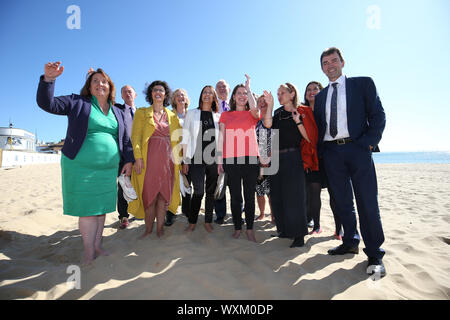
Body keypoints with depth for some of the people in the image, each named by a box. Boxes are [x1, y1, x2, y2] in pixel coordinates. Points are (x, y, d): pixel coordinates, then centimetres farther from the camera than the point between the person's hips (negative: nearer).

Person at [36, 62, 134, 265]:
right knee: (87, 210, -1)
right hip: (82, 168, -3)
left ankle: (98, 246, 25)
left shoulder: (117, 112, 14)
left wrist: (128, 160, 9)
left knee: (101, 208, 11)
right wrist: (49, 79, -19)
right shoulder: (77, 103, 4)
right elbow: (47, 103, -5)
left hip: (108, 169, 4)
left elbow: (125, 139, 16)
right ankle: (89, 252, 13)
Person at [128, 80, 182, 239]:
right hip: (149, 160, -2)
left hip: (167, 160, 2)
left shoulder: (172, 116, 14)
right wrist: (138, 157, -12)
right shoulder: (141, 113, 8)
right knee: (149, 194, 2)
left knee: (164, 194, 4)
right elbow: (136, 137, 0)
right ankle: (148, 228, 17)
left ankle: (160, 227, 18)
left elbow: (178, 138, 13)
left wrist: (178, 158, 4)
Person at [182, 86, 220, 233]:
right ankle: (192, 222, 11)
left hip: (213, 159, 2)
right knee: (199, 191, -8)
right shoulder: (192, 114, 9)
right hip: (196, 158, -2)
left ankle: (208, 222, 21)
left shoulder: (218, 117, 13)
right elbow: (186, 138, 5)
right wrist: (185, 160, -1)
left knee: (211, 191, 7)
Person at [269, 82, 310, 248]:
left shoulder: (300, 112, 1)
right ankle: (284, 230, 22)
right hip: (276, 158, 6)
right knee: (277, 195, 8)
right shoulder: (277, 113, 15)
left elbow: (308, 138, -7)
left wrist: (298, 122, -18)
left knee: (294, 195, -3)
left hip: (293, 158, -5)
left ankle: (299, 234, 8)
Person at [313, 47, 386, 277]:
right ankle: (350, 242, 25)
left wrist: (368, 143, -11)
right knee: (342, 201, 10)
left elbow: (378, 115, 1)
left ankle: (374, 254, 11)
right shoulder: (320, 96, 18)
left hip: (358, 148, -3)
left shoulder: (363, 83, 8)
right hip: (331, 153, 4)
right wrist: (320, 153, 5)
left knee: (367, 202, -3)